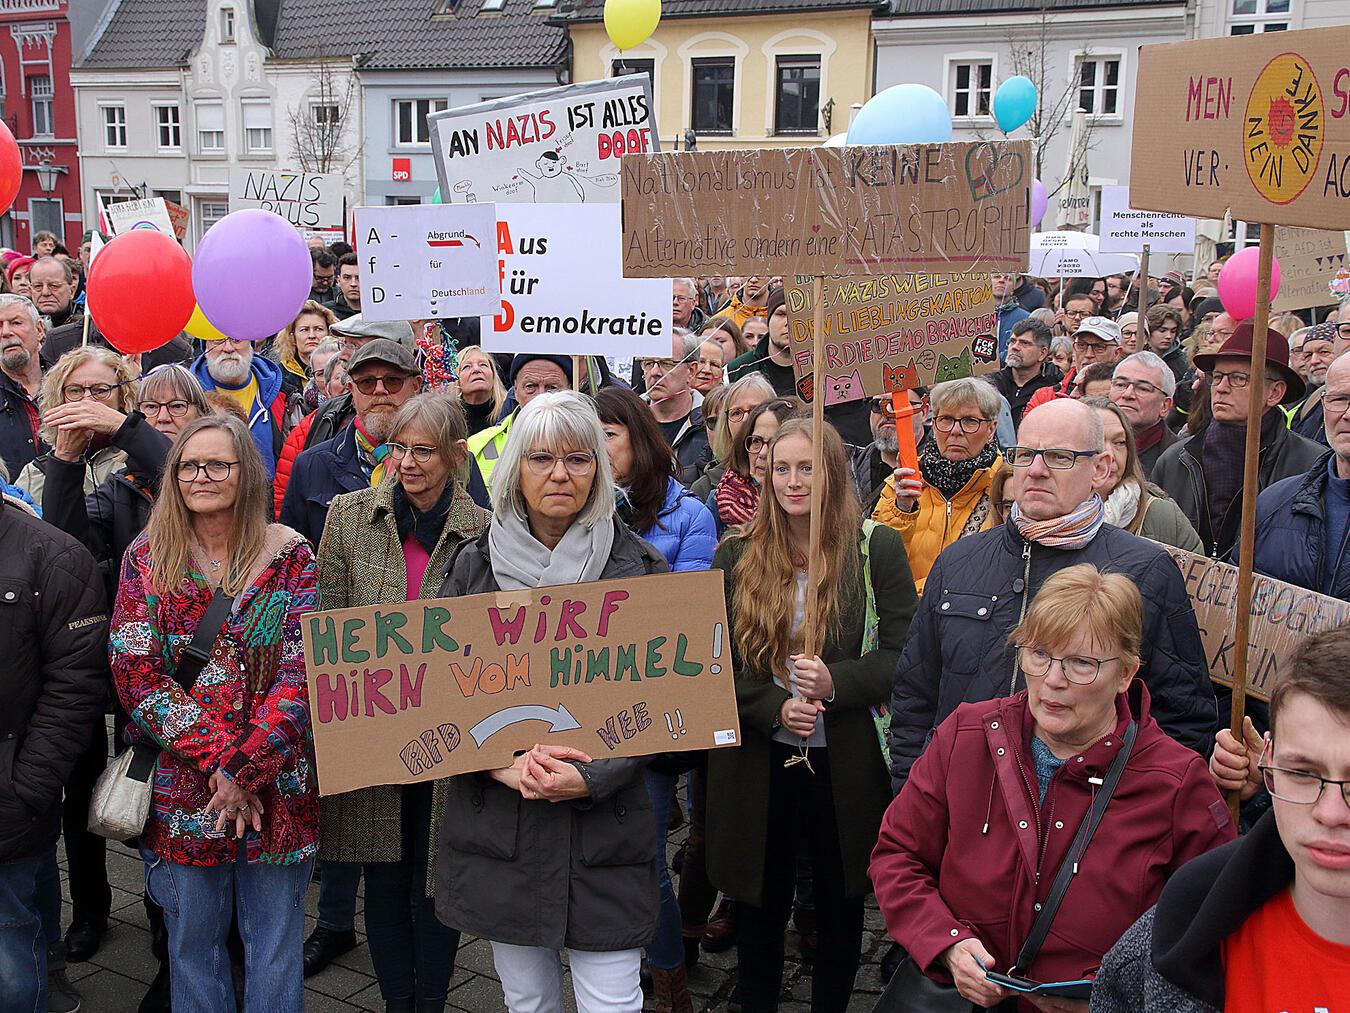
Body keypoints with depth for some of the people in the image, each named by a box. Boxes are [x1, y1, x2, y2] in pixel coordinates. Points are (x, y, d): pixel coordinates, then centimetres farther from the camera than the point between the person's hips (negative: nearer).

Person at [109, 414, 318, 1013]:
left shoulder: (288, 555, -2)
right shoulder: (146, 558, 1)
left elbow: (305, 670, -9)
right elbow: (136, 676, -7)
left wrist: (245, 766, -19)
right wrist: (216, 758, -16)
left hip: (277, 790, -1)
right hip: (181, 793, 1)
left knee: (275, 948, 11)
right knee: (192, 945, 14)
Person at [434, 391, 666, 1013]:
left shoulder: (637, 567, -1)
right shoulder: (475, 564, 4)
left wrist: (592, 776, -16)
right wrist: (500, 764, -13)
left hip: (604, 821, -2)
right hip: (495, 818, 2)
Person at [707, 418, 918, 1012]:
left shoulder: (877, 548, -3)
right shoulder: (736, 555, 1)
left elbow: (901, 652, -6)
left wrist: (836, 683, -24)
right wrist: (774, 707, -17)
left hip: (848, 762, -1)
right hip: (757, 761, 1)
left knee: (839, 906, 15)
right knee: (760, 906, 15)